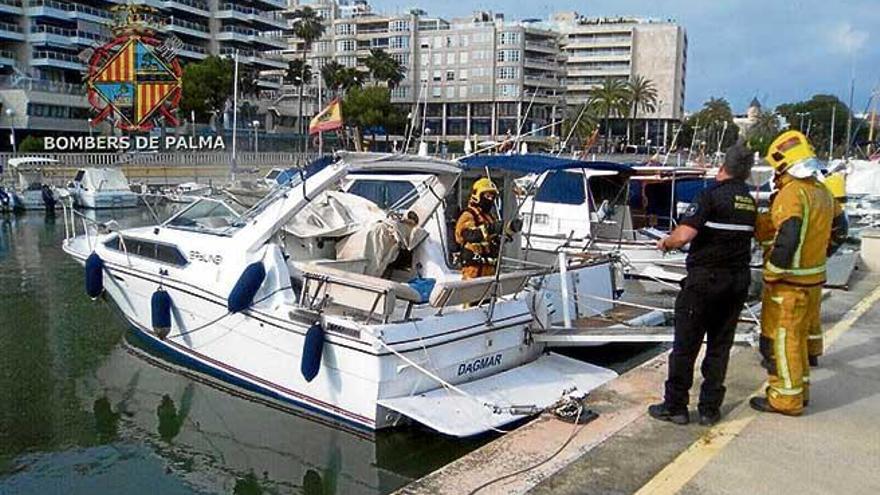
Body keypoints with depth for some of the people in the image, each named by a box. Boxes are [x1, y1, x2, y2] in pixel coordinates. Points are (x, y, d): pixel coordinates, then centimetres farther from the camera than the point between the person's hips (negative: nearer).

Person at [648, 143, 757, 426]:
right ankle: (710, 408, 18)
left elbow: (685, 235, -24)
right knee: (720, 345, 12)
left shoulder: (712, 195, -14)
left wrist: (666, 243, -4)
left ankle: (675, 407, 11)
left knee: (686, 345, 3)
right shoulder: (750, 201, 7)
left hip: (705, 278, -6)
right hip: (738, 280, 6)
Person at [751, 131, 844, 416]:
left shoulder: (791, 193, -20)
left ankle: (786, 399, 10)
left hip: (789, 283, -9)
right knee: (799, 335, 20)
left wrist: (771, 273, -18)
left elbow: (787, 240, -29)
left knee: (781, 339, 2)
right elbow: (839, 227, 21)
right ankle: (800, 390, 32)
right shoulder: (822, 192, 8)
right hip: (814, 278, 9)